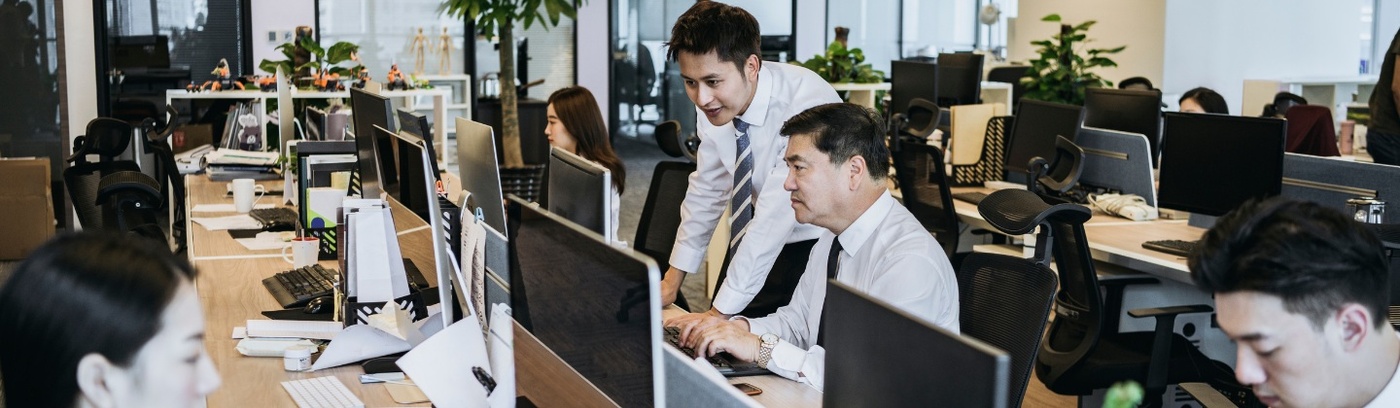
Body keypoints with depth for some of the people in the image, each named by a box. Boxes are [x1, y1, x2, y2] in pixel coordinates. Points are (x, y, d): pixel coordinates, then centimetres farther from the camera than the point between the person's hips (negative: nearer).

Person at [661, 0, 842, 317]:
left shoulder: (806, 105, -31)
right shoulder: (714, 103, -10)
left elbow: (775, 213, -32)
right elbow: (707, 189, 3)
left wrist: (718, 314, -32)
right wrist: (672, 280, 1)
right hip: (756, 238, 6)